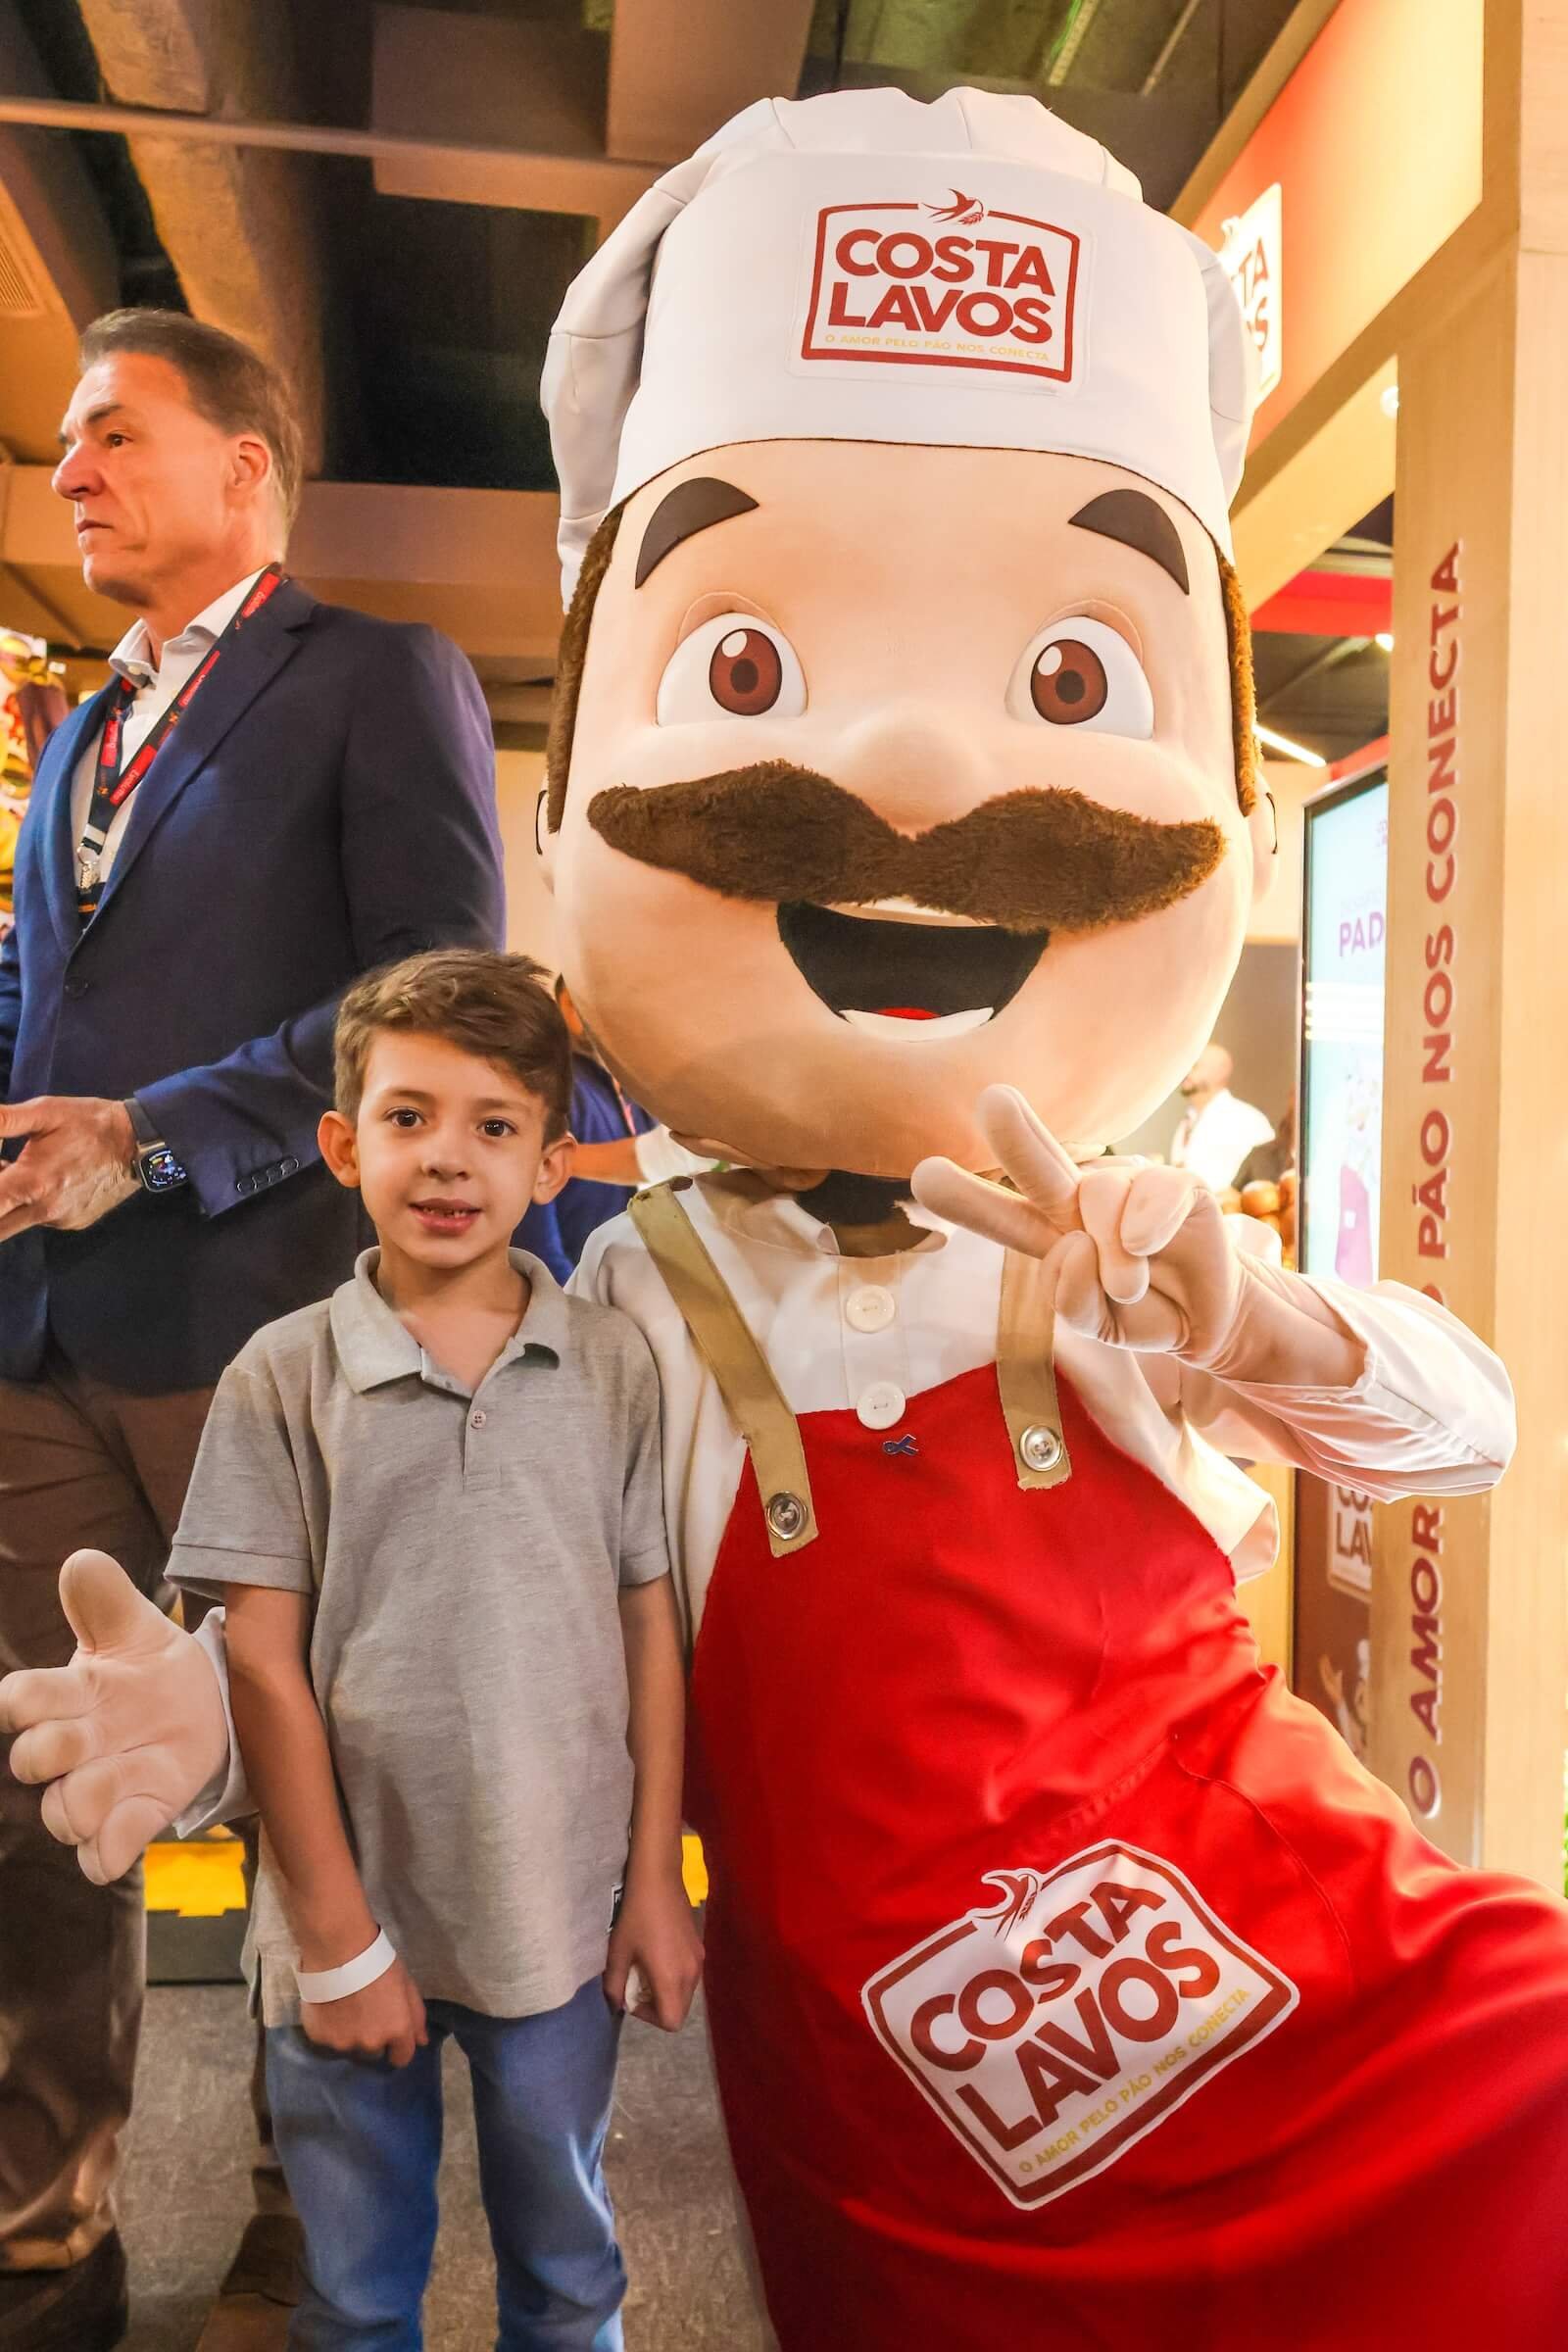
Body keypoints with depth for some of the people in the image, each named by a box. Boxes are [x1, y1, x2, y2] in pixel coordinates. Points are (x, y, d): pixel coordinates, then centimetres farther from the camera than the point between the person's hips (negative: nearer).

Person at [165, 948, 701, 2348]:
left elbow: (649, 1628, 0)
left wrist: (657, 1881, 1)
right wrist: (338, 1936, -7)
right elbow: (265, 1665, -7)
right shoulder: (284, 1378, -9)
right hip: (351, 1929, 0)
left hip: (563, 1919, 1)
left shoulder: (613, 1368, -5)